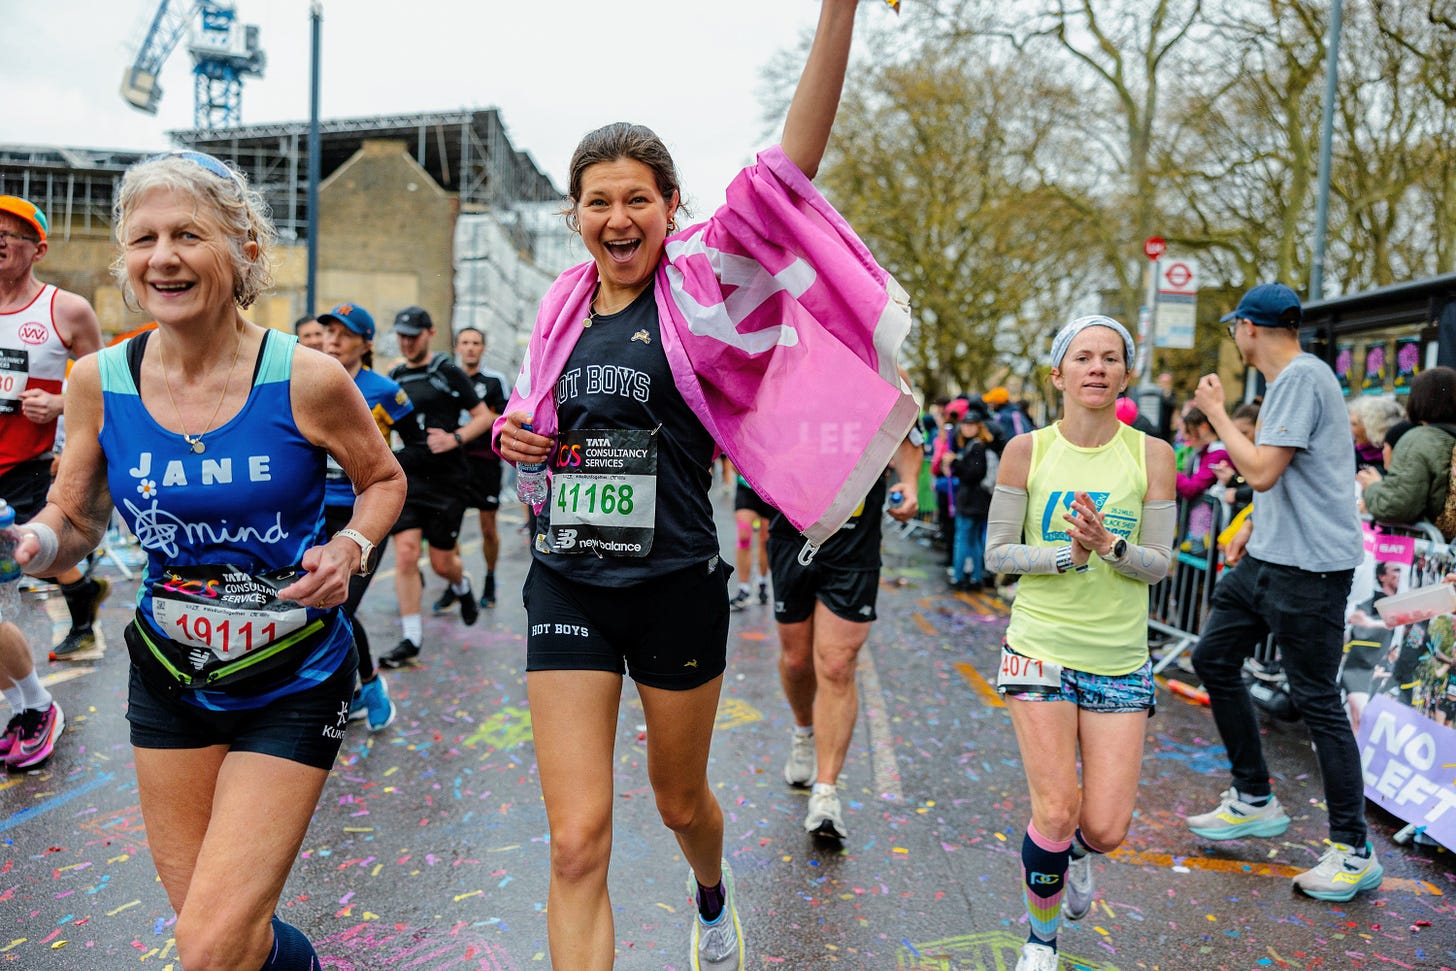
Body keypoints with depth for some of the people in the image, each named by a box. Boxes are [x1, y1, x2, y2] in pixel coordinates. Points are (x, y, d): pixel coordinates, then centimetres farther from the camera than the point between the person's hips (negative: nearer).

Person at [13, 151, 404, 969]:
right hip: (170, 679, 4)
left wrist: (351, 549, -19)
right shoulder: (100, 381, -7)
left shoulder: (305, 379, -16)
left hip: (293, 684, -4)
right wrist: (32, 544, -17)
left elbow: (384, 479, 0)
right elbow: (72, 524, 5)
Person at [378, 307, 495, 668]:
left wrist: (455, 438, -17)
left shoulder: (448, 372, -3)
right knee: (405, 554, -8)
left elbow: (484, 417, -3)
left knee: (442, 562, 4)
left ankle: (462, 586, 41)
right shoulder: (394, 377, 12)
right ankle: (411, 638, 0)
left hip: (446, 479, -3)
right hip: (406, 476, 4)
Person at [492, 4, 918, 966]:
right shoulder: (564, 305, 6)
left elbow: (787, 174, -20)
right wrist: (514, 433, -1)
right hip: (568, 586, 3)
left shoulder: (700, 282, -5)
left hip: (676, 586, -2)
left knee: (680, 800, 20)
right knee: (578, 842, -4)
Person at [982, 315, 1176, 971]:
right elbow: (997, 553, -2)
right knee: (1055, 814, -6)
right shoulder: (1026, 450, -3)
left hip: (1120, 659, 1)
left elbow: (1158, 564, -1)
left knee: (1106, 830, 0)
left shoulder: (1151, 455, -1)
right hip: (1040, 650, -1)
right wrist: (1068, 553, -18)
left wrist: (1110, 546, -22)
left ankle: (1077, 852, 40)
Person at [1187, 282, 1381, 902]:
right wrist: (1252, 524, 19)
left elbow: (1262, 471, -23)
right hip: (1268, 557, 10)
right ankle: (1254, 801, 25)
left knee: (1317, 701, -3)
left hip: (1309, 567, -10)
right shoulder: (1284, 379, 15)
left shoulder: (1303, 376, -16)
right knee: (1213, 659, 14)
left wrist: (1216, 412, -12)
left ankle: (1354, 853, 10)